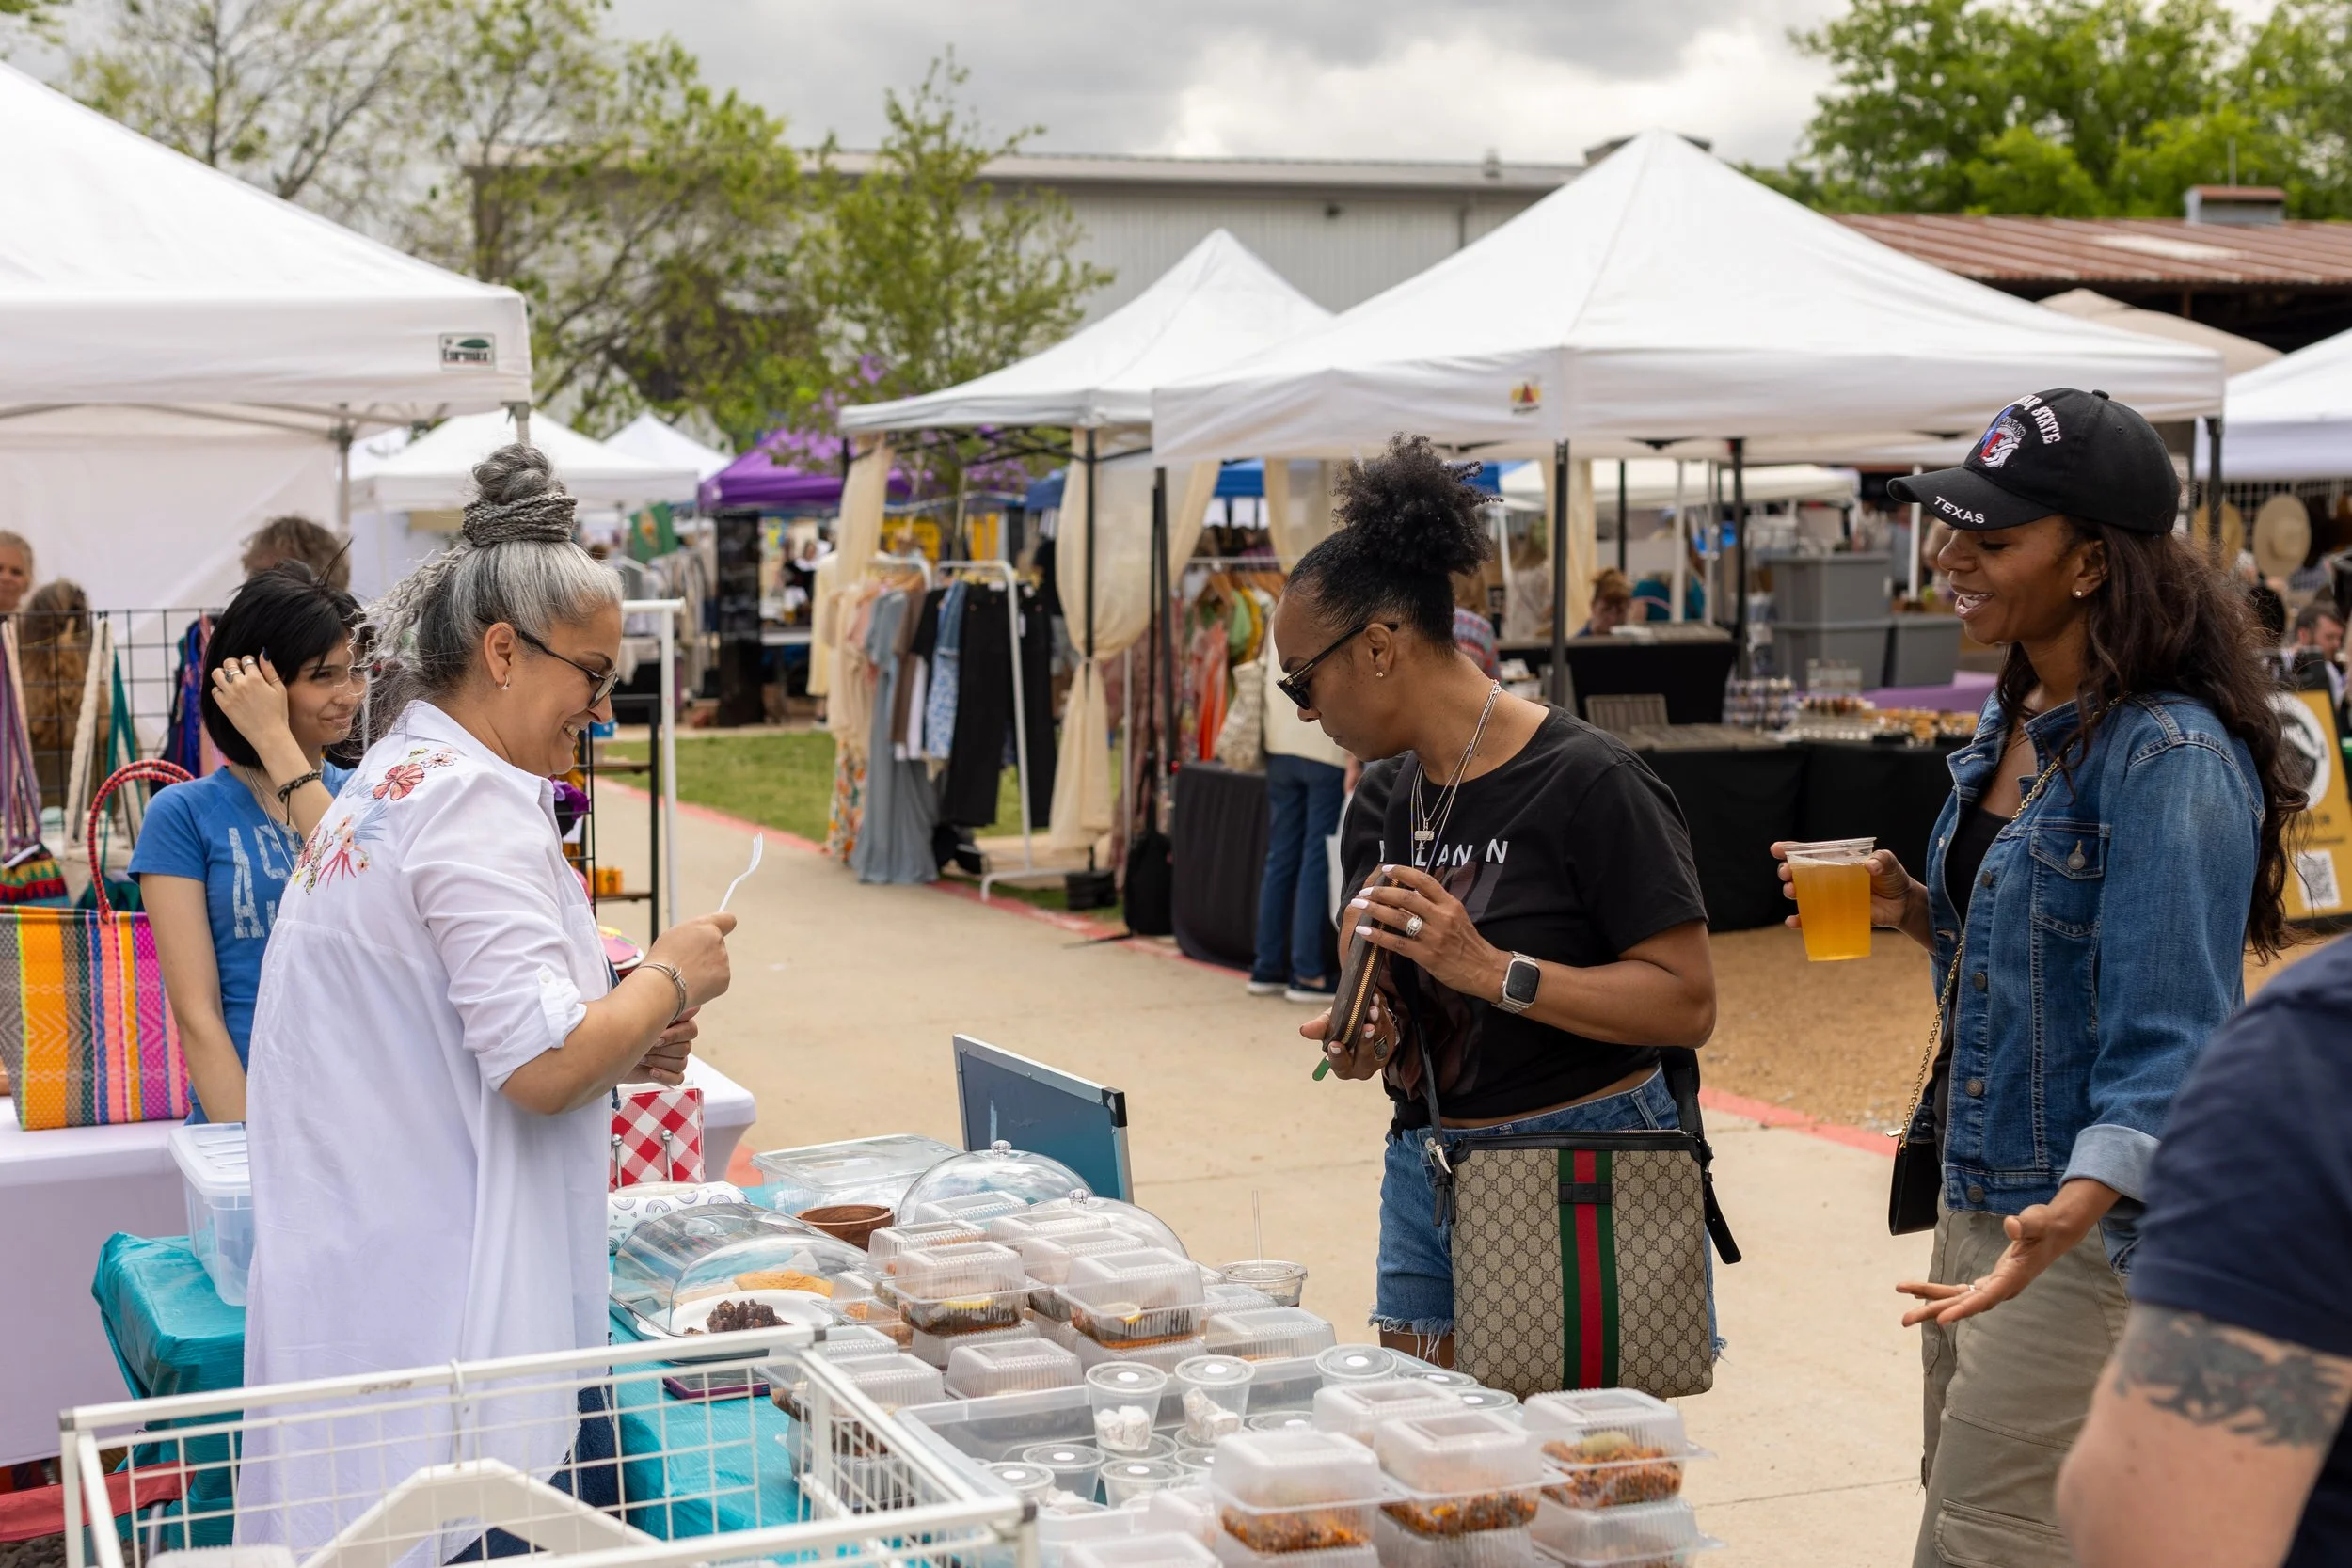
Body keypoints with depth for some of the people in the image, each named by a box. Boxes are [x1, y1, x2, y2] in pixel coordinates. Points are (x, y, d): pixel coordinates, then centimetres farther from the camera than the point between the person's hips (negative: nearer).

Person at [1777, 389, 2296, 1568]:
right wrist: (1914, 909, 3)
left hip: (2096, 1224, -10)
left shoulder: (2169, 757, -20)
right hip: (1982, 1201, 10)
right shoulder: (2013, 724, 9)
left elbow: (2167, 1042, -24)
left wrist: (2070, 1216, -38)